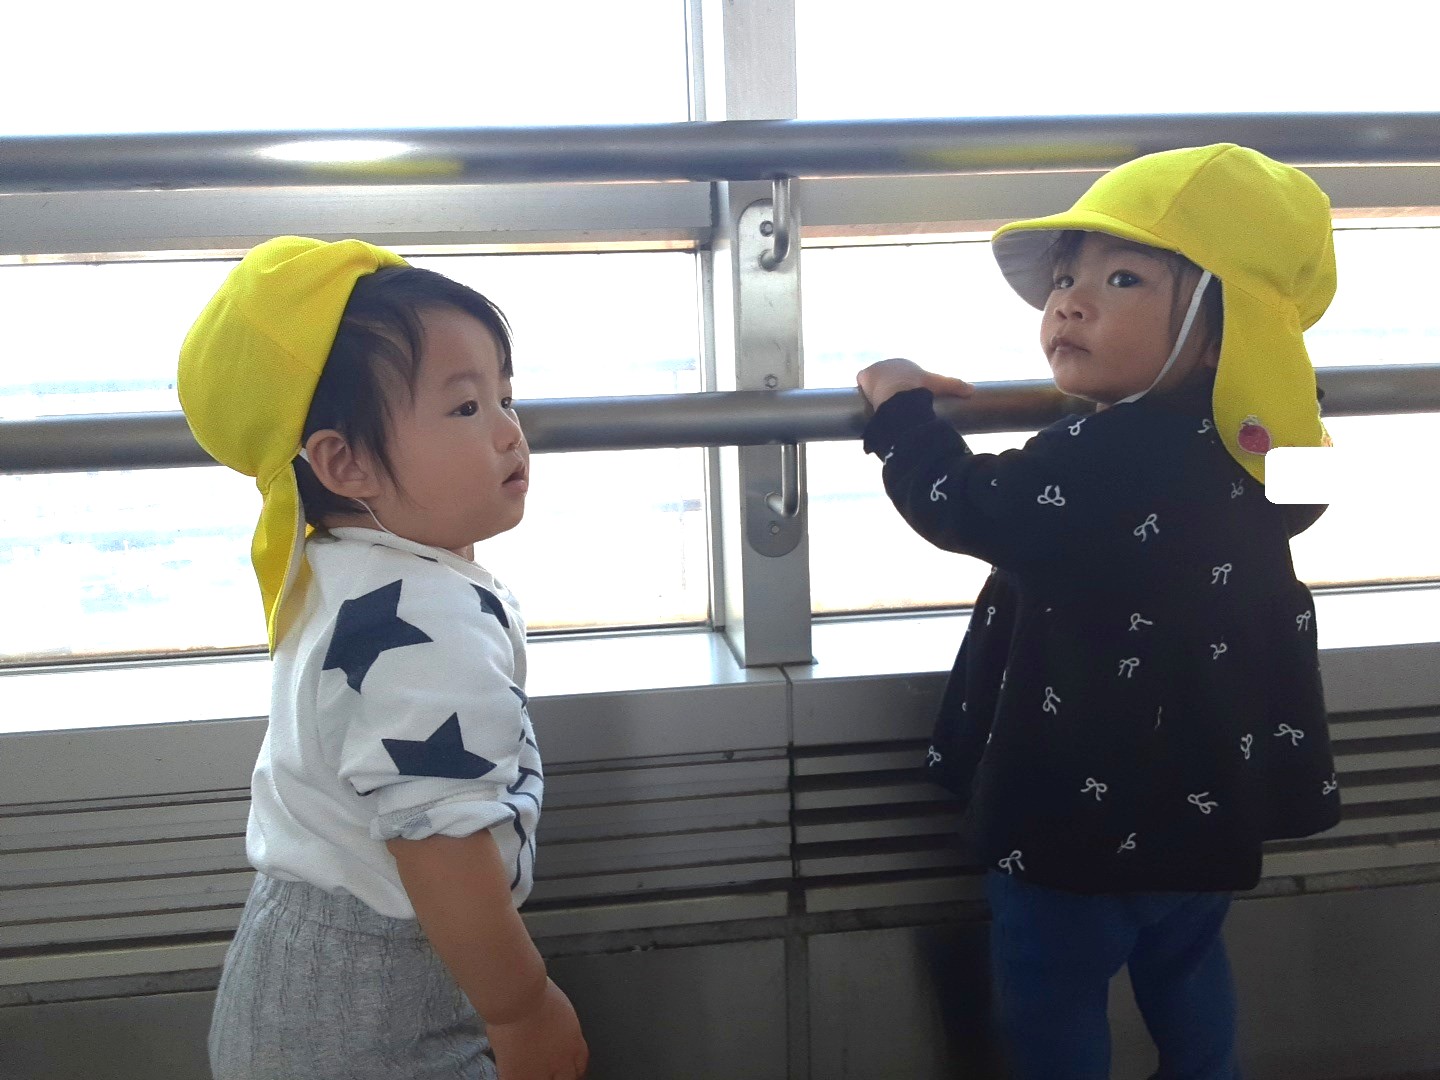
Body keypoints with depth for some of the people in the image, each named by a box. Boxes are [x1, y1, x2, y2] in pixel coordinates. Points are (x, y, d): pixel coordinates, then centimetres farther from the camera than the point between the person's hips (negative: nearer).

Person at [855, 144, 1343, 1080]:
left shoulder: (1107, 459, -30)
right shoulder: (1239, 445, -2)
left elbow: (963, 505, -23)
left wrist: (901, 404, -7)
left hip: (1087, 811, -8)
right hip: (1203, 802, 9)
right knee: (1184, 972, 29)